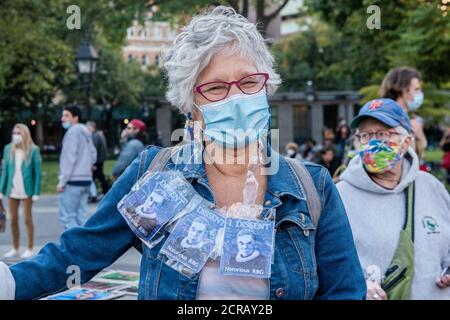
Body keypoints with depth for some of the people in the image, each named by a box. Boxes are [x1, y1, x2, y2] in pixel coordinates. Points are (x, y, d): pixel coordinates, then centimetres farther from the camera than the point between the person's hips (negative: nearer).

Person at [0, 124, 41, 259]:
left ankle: (29, 249, 12)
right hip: (12, 190, 4)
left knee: (28, 219, 5)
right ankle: (15, 249, 19)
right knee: (13, 220, 8)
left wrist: (36, 192, -10)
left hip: (26, 190, -4)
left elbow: (37, 172, -5)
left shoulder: (33, 150, -6)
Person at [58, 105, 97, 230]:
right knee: (80, 216, 10)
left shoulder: (73, 132, -10)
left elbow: (70, 158, -15)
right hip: (86, 179, 9)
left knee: (66, 216, -7)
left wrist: (62, 181, -14)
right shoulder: (86, 132, 17)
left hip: (73, 181, -9)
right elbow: (93, 155, 21)